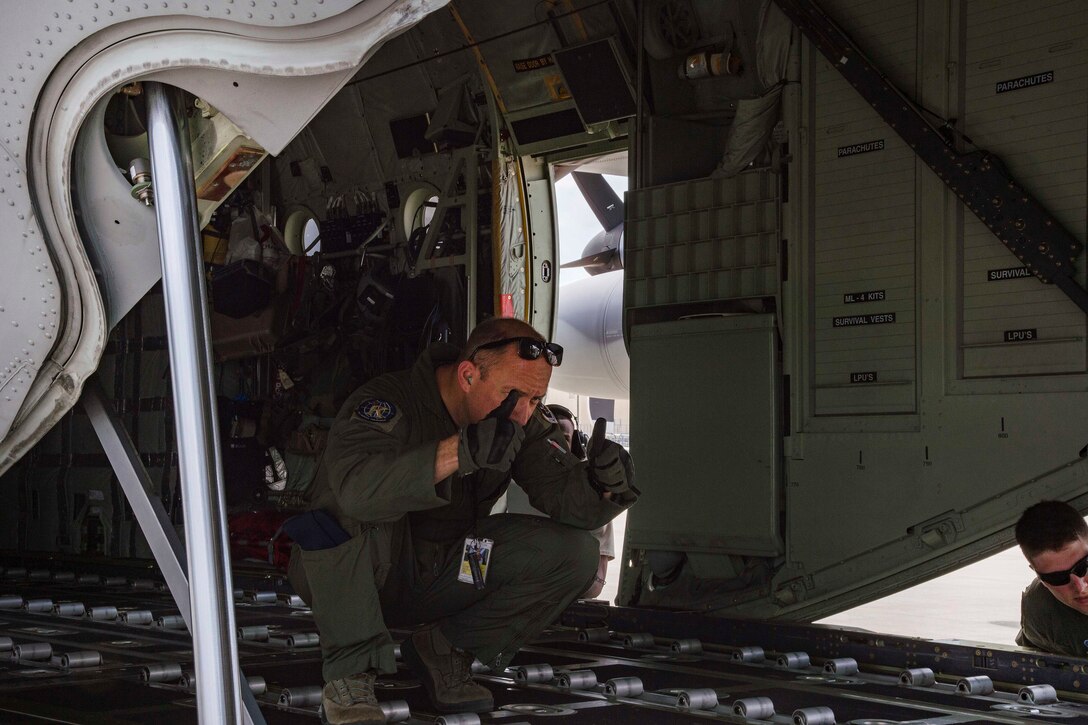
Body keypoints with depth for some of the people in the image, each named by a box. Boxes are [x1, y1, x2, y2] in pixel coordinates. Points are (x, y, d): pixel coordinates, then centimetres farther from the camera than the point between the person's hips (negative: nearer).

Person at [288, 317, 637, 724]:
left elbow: (564, 495, -14)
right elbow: (356, 488, -43)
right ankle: (349, 674, -20)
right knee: (348, 515, -37)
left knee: (574, 553, -11)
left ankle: (444, 649, 1)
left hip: (441, 578, 5)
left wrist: (601, 484, -37)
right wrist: (459, 450, -51)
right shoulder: (388, 404, -24)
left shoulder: (525, 425, -5)